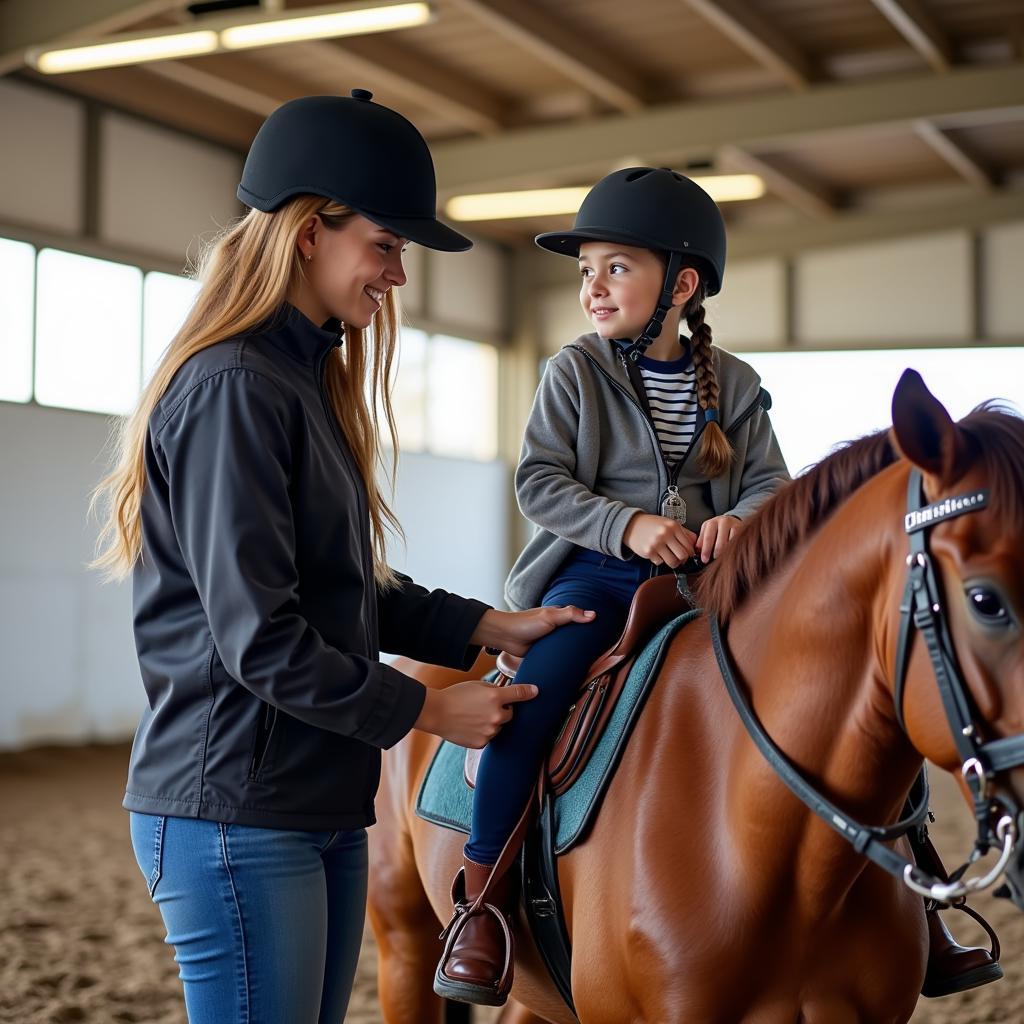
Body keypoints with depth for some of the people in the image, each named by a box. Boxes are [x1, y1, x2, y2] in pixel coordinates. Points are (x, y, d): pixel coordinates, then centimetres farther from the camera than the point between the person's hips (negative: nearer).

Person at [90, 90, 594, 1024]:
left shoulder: (307, 379, 14)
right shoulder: (233, 389, -17)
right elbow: (259, 639, -21)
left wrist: (491, 626, 6)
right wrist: (428, 710, -12)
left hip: (326, 805, 10)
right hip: (235, 814, -10)